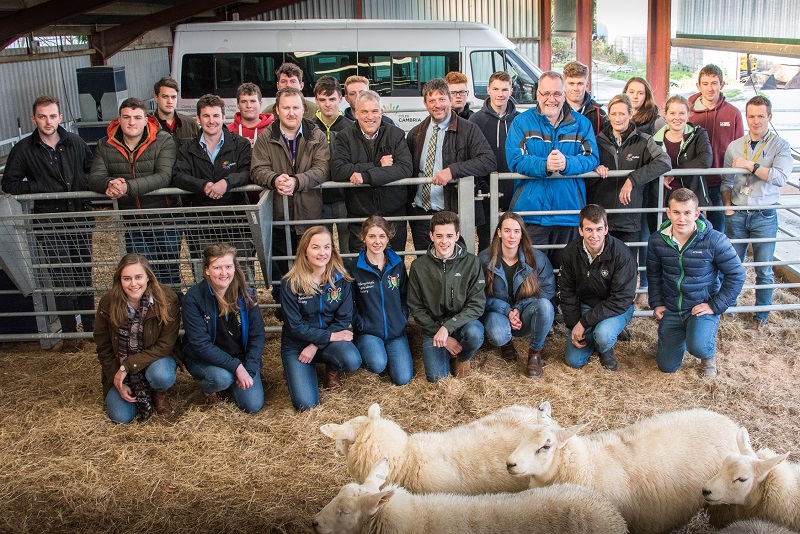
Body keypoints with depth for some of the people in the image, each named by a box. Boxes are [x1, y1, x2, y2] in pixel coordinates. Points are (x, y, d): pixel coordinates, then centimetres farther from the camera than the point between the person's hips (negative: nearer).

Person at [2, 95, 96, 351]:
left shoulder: (75, 142, 5)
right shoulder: (23, 149, -1)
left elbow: (93, 170, 16)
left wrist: (86, 189, -2)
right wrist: (41, 189, -9)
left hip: (80, 217, 2)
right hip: (49, 224, -2)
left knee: (84, 273, 11)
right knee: (63, 280, -4)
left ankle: (90, 325, 25)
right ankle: (69, 334, 7)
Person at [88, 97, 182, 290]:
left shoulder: (163, 141, -7)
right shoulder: (105, 146, 5)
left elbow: (164, 177, -20)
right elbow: (94, 177, -4)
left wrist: (128, 187, -32)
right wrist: (109, 184, -29)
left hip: (164, 218, -2)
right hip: (132, 222, 3)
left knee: (169, 273, 7)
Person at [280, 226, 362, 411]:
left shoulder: (341, 279, -6)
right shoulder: (290, 284, -13)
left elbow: (344, 319, -5)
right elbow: (295, 326, -12)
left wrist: (316, 346, -15)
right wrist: (329, 336, -19)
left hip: (331, 339, 2)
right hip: (296, 344, -1)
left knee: (352, 360, -33)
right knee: (306, 404, -18)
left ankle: (332, 368, 6)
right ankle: (296, 369, 17)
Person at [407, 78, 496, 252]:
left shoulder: (468, 130, -4)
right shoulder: (415, 134, 11)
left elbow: (489, 161, -16)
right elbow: (408, 170, 20)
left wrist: (453, 170, -25)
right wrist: (409, 202, 5)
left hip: (452, 212, -4)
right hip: (420, 212, 4)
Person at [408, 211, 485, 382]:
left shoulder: (472, 263, -8)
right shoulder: (419, 266, -5)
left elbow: (477, 304, -12)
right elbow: (416, 308, -2)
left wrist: (447, 327, -25)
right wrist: (441, 335, -12)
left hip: (463, 323, 0)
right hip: (433, 327, 0)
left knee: (474, 333, -35)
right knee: (436, 376, -18)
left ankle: (463, 358, 2)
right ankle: (448, 351, 18)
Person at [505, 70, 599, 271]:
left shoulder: (581, 124, 9)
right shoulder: (521, 122, 4)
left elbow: (591, 159, -2)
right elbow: (515, 160, -8)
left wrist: (567, 163, -23)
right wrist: (544, 166, -26)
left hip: (569, 212, 2)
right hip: (531, 211, -2)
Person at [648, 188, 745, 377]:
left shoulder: (714, 240, -18)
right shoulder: (657, 240, -7)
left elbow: (736, 274, -10)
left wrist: (715, 306, -13)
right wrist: (656, 304, 4)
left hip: (702, 308, -3)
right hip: (671, 310, 4)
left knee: (698, 346, -33)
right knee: (667, 366, 7)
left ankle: (710, 355, 7)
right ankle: (682, 335, 40)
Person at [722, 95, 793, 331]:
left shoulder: (780, 146, -2)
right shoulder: (734, 146, 7)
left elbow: (780, 177, -19)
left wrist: (750, 165, -19)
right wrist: (727, 205, 0)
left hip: (765, 216, -2)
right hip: (737, 215, 2)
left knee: (764, 270, 5)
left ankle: (761, 315, 18)